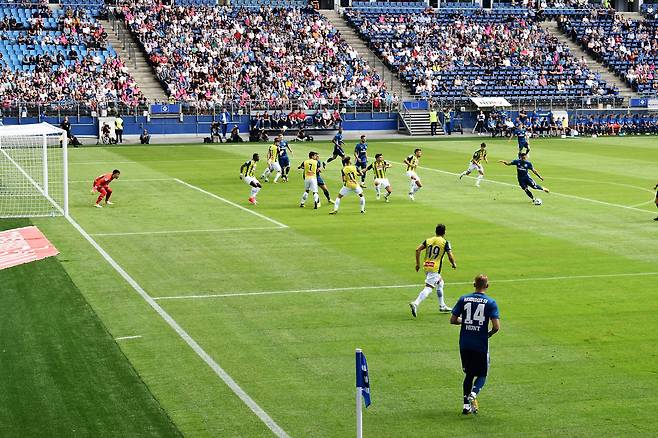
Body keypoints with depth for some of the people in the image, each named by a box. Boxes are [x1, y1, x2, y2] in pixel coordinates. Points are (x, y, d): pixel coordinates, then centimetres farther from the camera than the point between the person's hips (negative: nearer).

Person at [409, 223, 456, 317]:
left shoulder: (428, 240, 10)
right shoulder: (445, 242, -3)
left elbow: (418, 250, 2)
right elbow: (450, 256, -8)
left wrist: (418, 264, 8)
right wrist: (454, 264, 12)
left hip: (426, 266, 7)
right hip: (435, 268, -7)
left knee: (440, 282, 27)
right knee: (428, 288, -12)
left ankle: (442, 306, 33)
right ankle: (415, 303, -31)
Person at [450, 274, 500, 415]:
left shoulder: (463, 299, 0)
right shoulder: (490, 302, -6)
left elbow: (453, 320, 1)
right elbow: (496, 327, -13)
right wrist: (489, 334, 8)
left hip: (464, 344, 3)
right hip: (481, 345, -3)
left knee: (469, 374, 17)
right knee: (482, 375, 13)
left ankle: (466, 405, 10)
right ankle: (473, 393, -15)